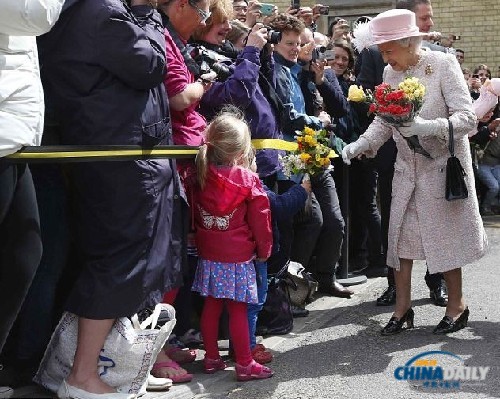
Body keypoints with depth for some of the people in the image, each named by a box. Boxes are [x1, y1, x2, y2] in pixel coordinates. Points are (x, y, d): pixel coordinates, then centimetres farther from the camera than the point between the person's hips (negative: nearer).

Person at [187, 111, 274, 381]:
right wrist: (264, 249, 5)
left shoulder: (200, 178, 0)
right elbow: (260, 218, -8)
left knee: (211, 306, 13)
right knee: (238, 310, 0)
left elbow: (194, 216, 11)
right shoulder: (248, 179, -13)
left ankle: (211, 358, 23)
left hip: (208, 255, 5)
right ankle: (245, 364, 8)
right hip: (238, 257, -5)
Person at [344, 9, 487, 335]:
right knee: (400, 234, 4)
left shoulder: (443, 64, -14)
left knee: (446, 234, 3)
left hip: (443, 164, -5)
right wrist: (362, 144, -11)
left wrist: (427, 127, -34)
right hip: (407, 167, 5)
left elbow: (467, 118, -19)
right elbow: (383, 122, 7)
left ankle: (457, 305, 20)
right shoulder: (390, 73, 1)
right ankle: (402, 306, 15)